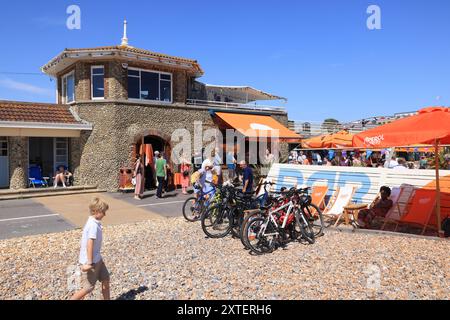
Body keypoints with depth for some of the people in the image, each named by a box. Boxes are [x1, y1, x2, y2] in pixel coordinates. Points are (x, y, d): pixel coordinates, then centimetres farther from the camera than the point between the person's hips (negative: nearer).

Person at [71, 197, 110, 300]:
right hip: (91, 261, -9)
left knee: (106, 279, 15)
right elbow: (89, 244, -28)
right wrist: (89, 263, -26)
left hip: (97, 259, 9)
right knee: (89, 287, 3)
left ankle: (107, 299, 27)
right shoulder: (94, 225, -24)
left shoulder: (92, 222, 5)